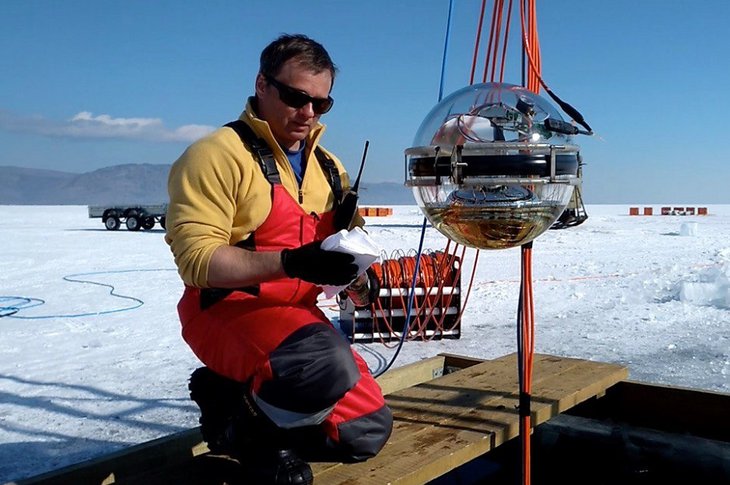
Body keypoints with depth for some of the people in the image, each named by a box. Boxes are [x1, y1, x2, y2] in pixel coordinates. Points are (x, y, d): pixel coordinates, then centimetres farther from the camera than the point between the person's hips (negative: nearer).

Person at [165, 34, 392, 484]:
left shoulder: (329, 168, 13)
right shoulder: (218, 154, -12)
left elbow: (338, 247, 16)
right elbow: (196, 259, -20)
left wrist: (350, 262, -9)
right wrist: (291, 262, -32)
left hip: (297, 314, 8)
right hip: (226, 309, -7)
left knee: (367, 431, -1)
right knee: (326, 365, -36)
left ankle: (236, 391, 15)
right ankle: (240, 420, -4)